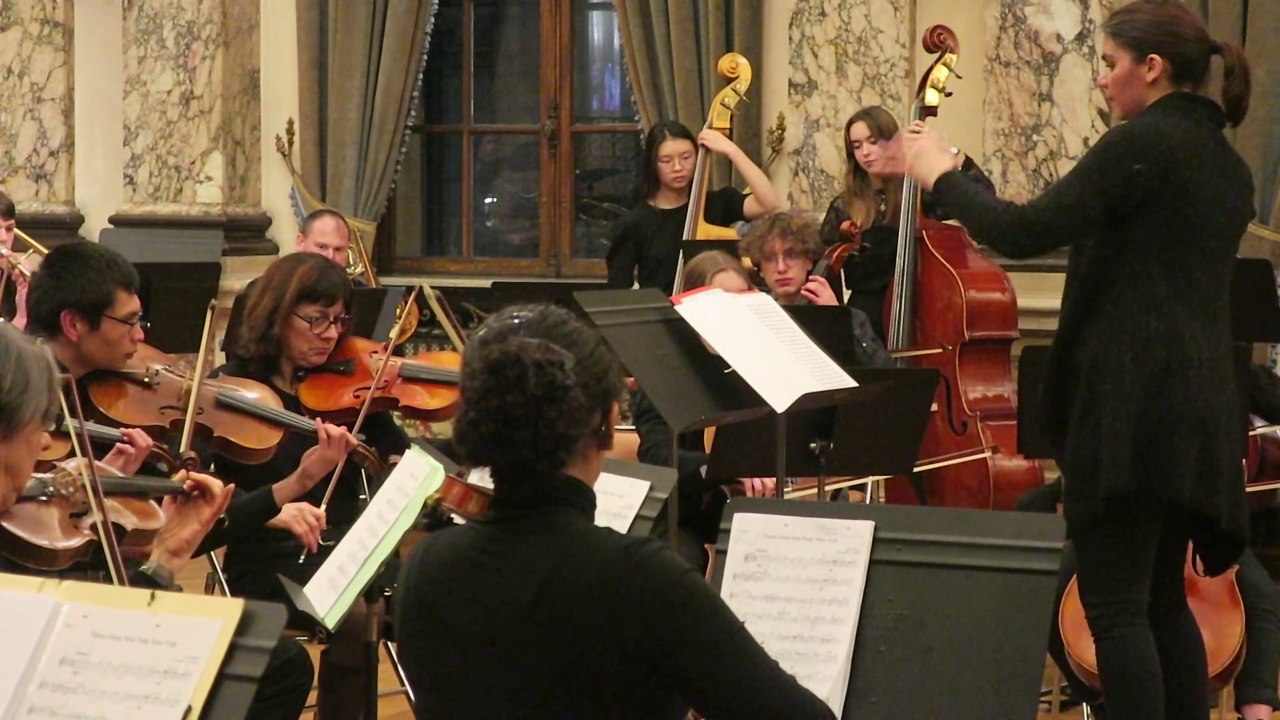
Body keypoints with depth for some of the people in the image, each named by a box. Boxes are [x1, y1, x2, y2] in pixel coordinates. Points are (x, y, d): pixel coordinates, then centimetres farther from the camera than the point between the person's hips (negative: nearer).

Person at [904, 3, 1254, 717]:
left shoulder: (1143, 143, -12)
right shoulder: (1229, 166, 16)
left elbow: (1026, 232, -17)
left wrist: (943, 176, -3)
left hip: (1132, 403, -9)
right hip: (1201, 408, 9)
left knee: (1115, 604, -7)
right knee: (1163, 599, 16)